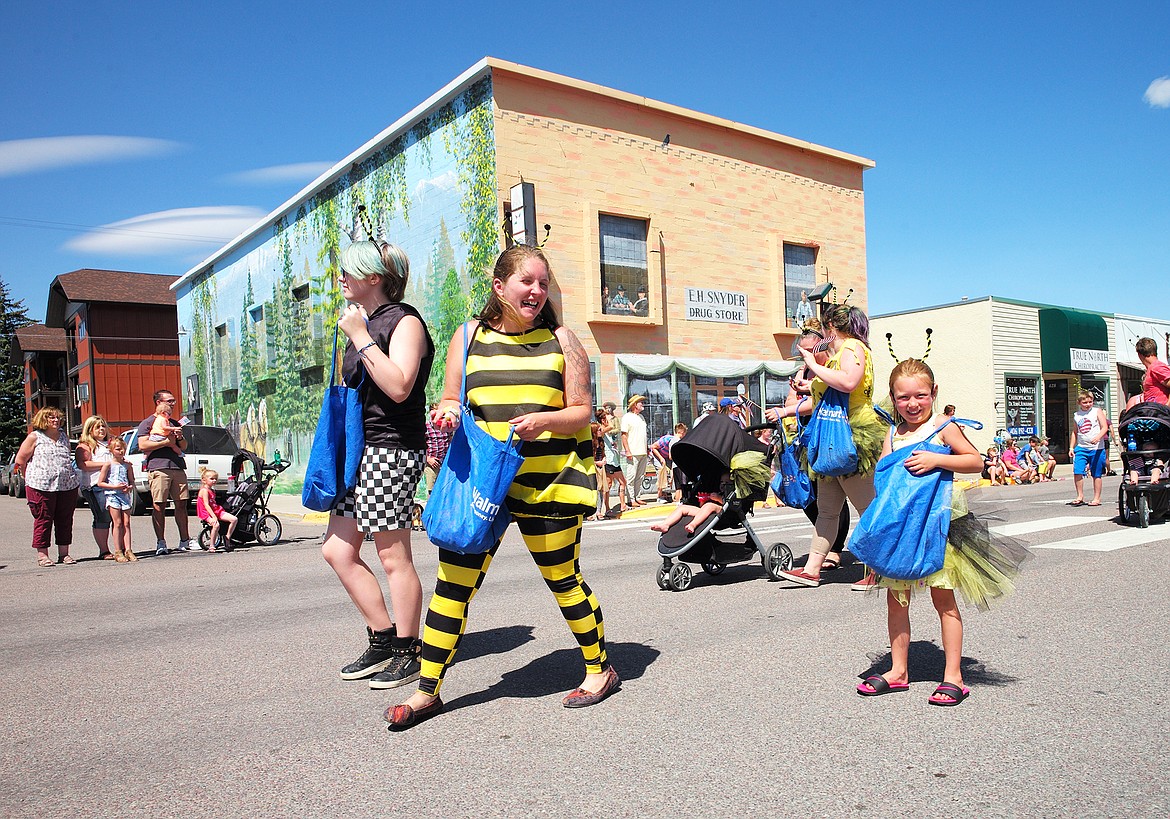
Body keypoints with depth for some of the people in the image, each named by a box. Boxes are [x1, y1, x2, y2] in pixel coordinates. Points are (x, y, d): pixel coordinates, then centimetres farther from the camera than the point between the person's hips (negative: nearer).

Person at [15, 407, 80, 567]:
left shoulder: (64, 436, 16)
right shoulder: (34, 437, 2)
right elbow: (20, 460, 3)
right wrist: (31, 478, 6)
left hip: (68, 486, 4)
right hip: (41, 487, -4)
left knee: (65, 519, 6)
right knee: (43, 520, -1)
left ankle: (64, 553, 13)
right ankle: (42, 554, 7)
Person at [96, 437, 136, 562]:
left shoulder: (127, 465, 10)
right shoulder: (108, 464, -1)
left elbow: (132, 481, 17)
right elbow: (100, 483, -2)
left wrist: (130, 487, -6)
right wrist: (115, 486, -14)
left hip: (125, 495, 4)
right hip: (112, 495, -4)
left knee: (126, 523, 1)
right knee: (118, 523, -6)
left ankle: (128, 550, 0)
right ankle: (118, 552, -3)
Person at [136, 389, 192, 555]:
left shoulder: (173, 423, 25)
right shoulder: (147, 423, 6)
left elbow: (184, 447, 25)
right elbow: (143, 445, -8)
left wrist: (180, 437, 4)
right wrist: (167, 442, -9)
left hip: (178, 467, 6)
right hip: (158, 468, -5)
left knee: (181, 504, 3)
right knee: (159, 507, -5)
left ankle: (184, 541, 8)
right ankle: (160, 543, -1)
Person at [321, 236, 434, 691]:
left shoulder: (405, 321, -8)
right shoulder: (365, 324, 18)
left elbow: (398, 386, -24)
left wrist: (360, 337, -18)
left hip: (391, 448, -10)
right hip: (358, 449, 10)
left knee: (393, 556, -2)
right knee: (337, 551, 9)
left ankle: (407, 654, 12)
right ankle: (383, 641, 20)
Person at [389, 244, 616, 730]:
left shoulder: (560, 339, 4)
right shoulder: (469, 335, 8)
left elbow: (582, 412, 2)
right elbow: (449, 403, 12)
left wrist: (544, 420, -18)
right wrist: (448, 411, -12)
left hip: (546, 478, -1)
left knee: (563, 578, 7)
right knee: (453, 579, 0)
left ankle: (600, 669, 28)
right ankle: (427, 691, 13)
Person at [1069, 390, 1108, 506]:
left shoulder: (1097, 411, 0)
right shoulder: (1076, 415, 10)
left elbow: (1105, 427, -7)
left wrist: (1097, 437, -25)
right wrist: (1071, 447, 12)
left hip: (1096, 448, -3)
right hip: (1081, 448, 3)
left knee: (1096, 474, 5)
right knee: (1077, 472, -8)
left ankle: (1097, 498, 16)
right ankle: (1080, 497, 5)